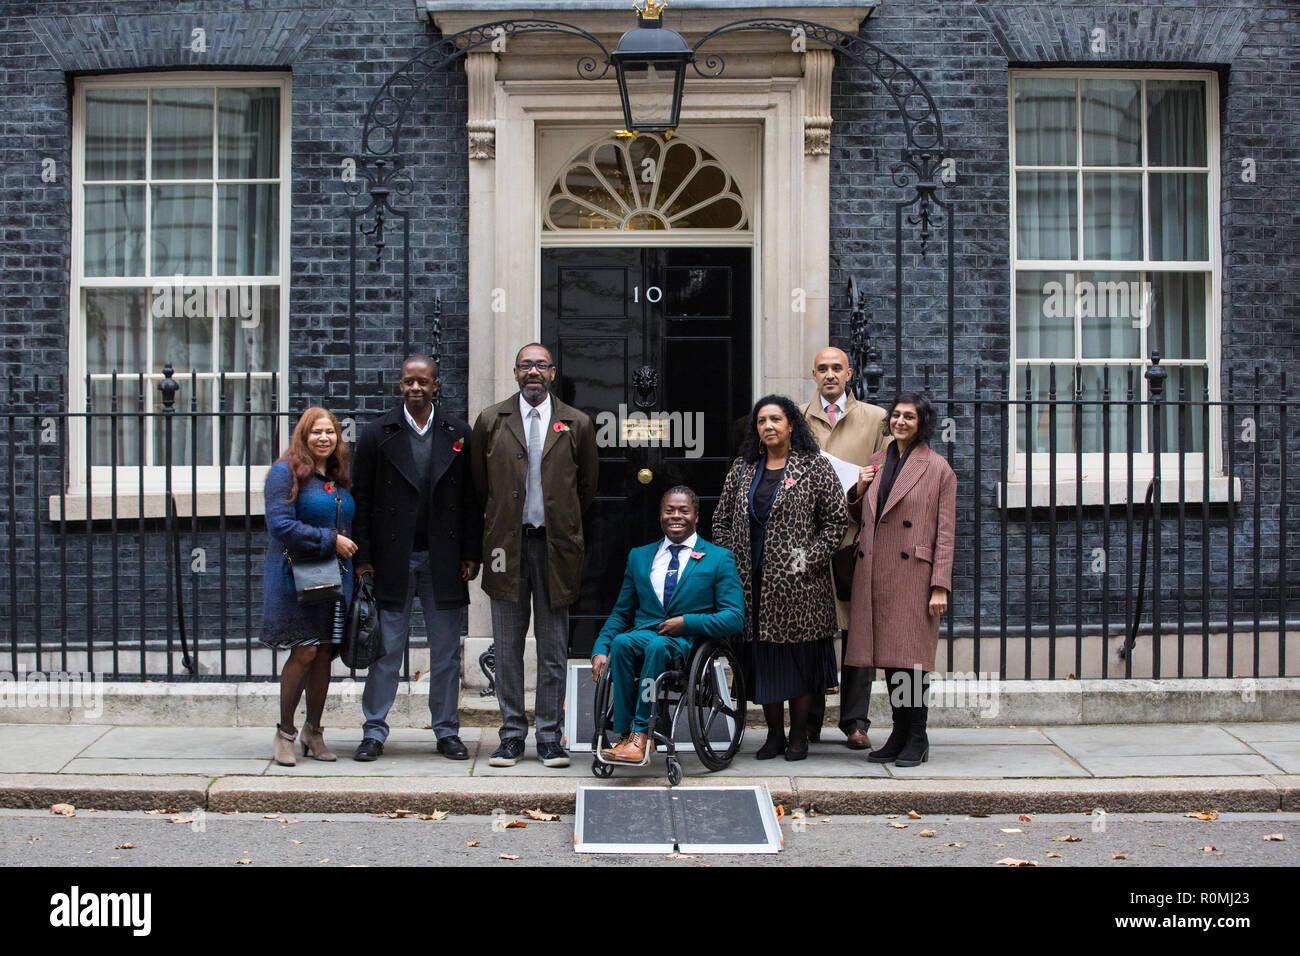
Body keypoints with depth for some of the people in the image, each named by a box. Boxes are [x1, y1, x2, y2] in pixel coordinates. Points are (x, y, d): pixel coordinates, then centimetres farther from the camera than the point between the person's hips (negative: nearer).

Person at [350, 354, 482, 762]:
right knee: (386, 649, 3)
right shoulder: (378, 433, 2)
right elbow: (361, 499, 2)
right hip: (392, 557, -1)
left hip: (444, 557, 1)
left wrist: (472, 554, 0)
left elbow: (471, 499, 6)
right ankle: (374, 731, 13)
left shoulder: (458, 433, 6)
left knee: (446, 651, 8)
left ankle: (447, 731, 18)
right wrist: (362, 557, -4)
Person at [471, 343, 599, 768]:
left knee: (553, 649, 4)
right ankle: (512, 734, 14)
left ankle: (550, 736, 13)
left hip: (555, 545, 0)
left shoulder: (576, 424, 6)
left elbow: (588, 485, 14)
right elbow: (478, 481, 13)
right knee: (508, 648, 5)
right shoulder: (491, 420, 6)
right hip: (507, 545, 0)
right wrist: (500, 523, 12)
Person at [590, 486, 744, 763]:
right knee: (621, 642, -32)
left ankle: (640, 734, -33)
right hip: (643, 633, 3)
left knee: (658, 645, -37)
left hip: (690, 642, -3)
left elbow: (735, 617, -1)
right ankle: (624, 735, -30)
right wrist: (600, 649, 0)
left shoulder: (719, 558, 8)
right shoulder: (638, 556, 20)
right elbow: (620, 613, 19)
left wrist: (686, 623, -13)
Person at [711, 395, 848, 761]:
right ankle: (774, 734, 17)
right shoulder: (742, 469, 11)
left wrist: (809, 557, -9)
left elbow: (837, 520, -1)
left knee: (799, 658, 2)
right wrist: (731, 562, 4)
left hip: (798, 583, -3)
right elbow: (721, 521, 15)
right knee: (762, 658, 6)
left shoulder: (815, 467, 0)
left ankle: (799, 735, 14)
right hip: (753, 583, 4)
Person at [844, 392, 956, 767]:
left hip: (913, 574, -5)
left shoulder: (938, 468, -1)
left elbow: (945, 532, -4)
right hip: (875, 573, 5)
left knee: (912, 655, -3)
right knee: (889, 655, 9)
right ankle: (899, 735, 18)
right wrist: (859, 490, 1)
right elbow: (859, 518, 22)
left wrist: (940, 585, -11)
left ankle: (917, 739, 8)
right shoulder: (876, 462, 15)